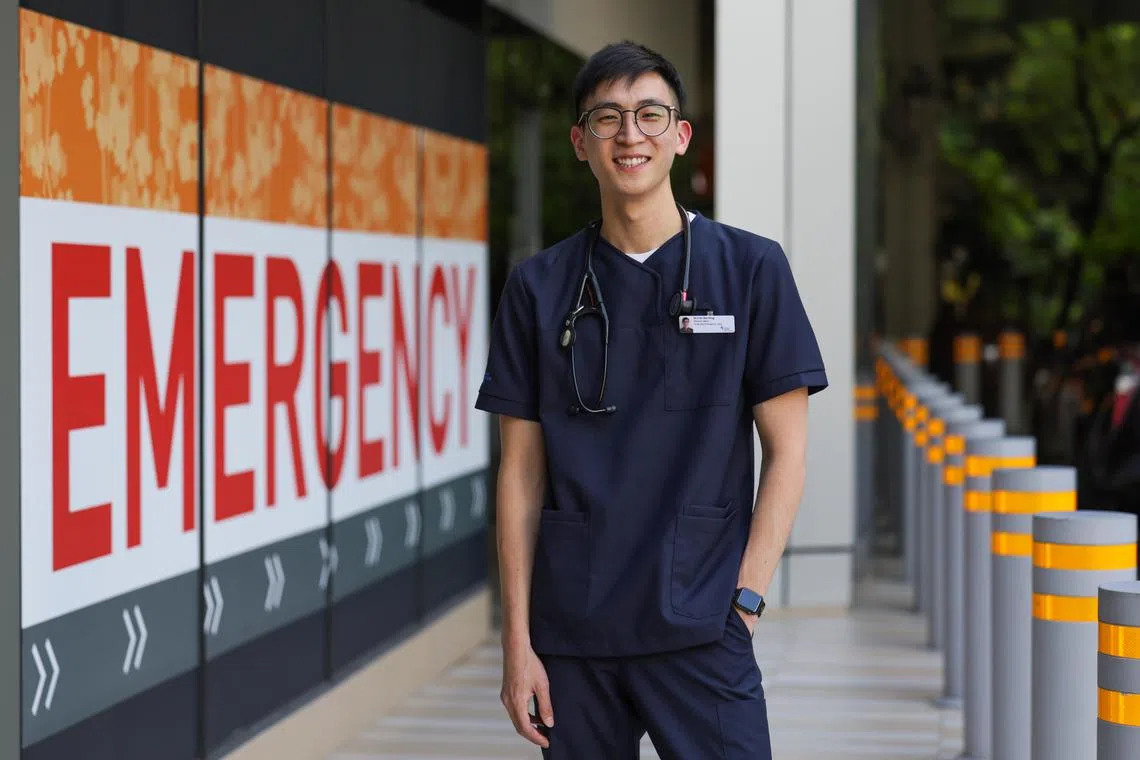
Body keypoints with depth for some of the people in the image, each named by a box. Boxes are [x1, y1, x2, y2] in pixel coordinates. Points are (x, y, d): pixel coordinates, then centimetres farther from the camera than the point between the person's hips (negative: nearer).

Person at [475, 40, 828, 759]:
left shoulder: (751, 267, 2)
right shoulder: (540, 285, 7)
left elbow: (786, 451, 2)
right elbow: (523, 472, 7)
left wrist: (744, 600, -7)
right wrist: (518, 640, 1)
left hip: (700, 632, -2)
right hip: (572, 635, 2)